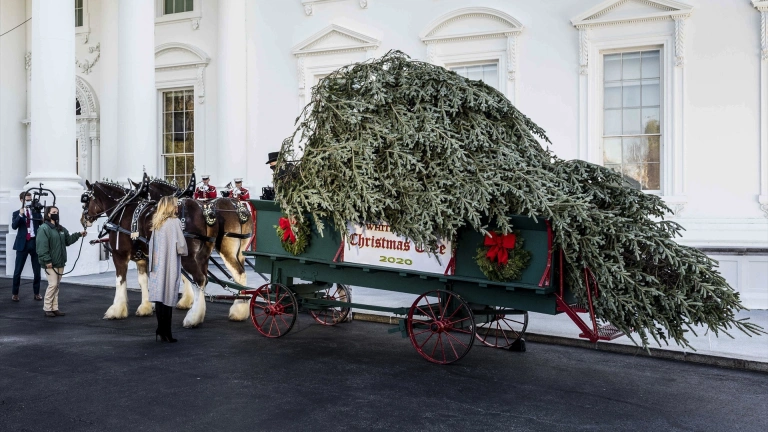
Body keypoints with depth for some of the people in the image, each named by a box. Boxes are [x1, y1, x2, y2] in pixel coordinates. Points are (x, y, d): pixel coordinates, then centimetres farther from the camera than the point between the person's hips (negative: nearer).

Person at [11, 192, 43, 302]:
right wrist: (20, 215, -23)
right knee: (18, 271, 3)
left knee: (37, 271, 6)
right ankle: (15, 293, 15)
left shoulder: (36, 211, 10)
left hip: (35, 243, 2)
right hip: (23, 244, -2)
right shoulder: (17, 213, 4)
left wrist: (38, 211, -13)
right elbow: (14, 226, -12)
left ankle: (37, 293, 15)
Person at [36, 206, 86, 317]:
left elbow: (68, 240, 22)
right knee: (53, 284, -9)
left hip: (60, 262, 8)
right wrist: (47, 261, -22)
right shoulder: (44, 228, -12)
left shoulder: (61, 229, 13)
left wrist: (79, 234, 10)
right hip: (50, 263, -8)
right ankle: (47, 308, 3)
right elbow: (42, 247, -18)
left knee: (56, 285, 11)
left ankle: (55, 308, 17)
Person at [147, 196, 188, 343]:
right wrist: (183, 252, 5)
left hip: (157, 265, 7)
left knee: (159, 297, 11)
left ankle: (161, 330, 19)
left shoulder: (157, 224, 9)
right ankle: (166, 332, 1)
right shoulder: (175, 222, -11)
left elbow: (152, 244, 12)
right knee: (168, 298, -2)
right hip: (170, 265, -6)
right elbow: (181, 245, -14)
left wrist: (153, 263, 18)